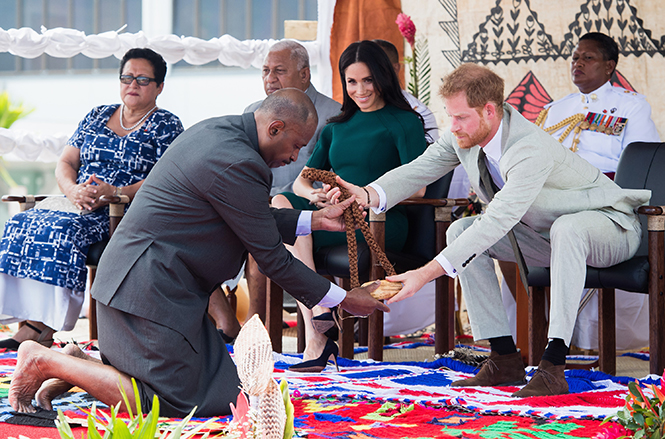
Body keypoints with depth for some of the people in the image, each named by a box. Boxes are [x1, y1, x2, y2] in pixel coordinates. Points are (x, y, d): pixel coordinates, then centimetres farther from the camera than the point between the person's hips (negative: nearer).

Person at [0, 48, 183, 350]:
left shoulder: (167, 126, 4)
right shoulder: (96, 117, 20)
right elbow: (65, 163, 15)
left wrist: (114, 193, -20)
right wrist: (73, 190, -9)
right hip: (79, 204, 6)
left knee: (62, 229, -32)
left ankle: (41, 326, -31)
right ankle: (33, 321, -30)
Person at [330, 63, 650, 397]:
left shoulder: (531, 149, -35)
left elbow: (497, 222, -42)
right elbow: (419, 169, -8)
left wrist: (426, 273, -47)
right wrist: (368, 195, -31)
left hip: (610, 224, -8)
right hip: (545, 234, 8)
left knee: (567, 228, -42)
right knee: (461, 231, -10)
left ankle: (554, 365, -40)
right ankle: (504, 357, -10)